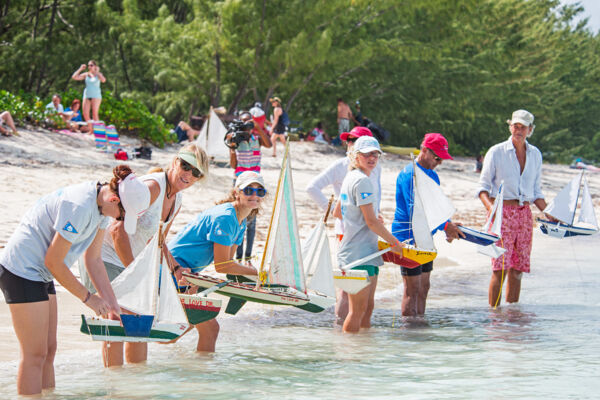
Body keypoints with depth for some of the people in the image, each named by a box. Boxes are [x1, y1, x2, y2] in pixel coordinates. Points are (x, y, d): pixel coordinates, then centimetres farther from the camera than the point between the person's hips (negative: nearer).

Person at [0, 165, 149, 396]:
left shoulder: (102, 205, 2)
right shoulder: (79, 208, -27)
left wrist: (112, 304, 6)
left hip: (39, 274, 10)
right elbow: (53, 261, -21)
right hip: (21, 270, -10)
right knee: (35, 355, -7)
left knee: (49, 350, 11)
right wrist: (88, 298, -11)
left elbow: (93, 260, 10)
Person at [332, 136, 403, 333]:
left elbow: (337, 212, 26)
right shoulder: (362, 181, -14)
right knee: (357, 310, -7)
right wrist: (394, 242, -7)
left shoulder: (350, 177, 16)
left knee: (368, 306, 13)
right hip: (360, 253, -11)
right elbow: (371, 222, -18)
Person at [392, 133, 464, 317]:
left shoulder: (433, 176, 15)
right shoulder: (409, 174, -15)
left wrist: (449, 227, -2)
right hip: (408, 236, -9)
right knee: (412, 290, -8)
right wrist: (445, 226, -21)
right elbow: (415, 212, -22)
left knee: (423, 288, 10)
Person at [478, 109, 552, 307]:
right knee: (500, 268, -12)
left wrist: (549, 215, 9)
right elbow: (483, 186, -1)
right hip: (502, 214, -4)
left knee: (517, 270, 4)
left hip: (524, 215, 4)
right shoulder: (496, 152, -1)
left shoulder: (535, 154, 13)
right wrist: (490, 206, -19)